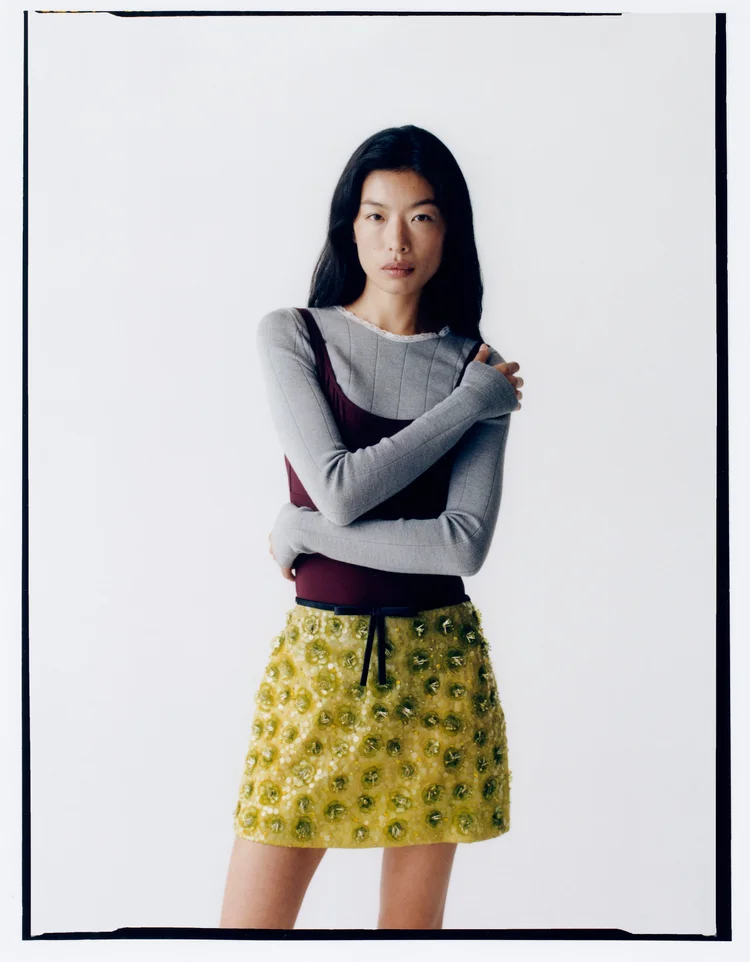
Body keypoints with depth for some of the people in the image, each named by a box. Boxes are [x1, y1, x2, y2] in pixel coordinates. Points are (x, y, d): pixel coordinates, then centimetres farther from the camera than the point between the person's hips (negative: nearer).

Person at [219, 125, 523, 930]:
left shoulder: (480, 369, 1)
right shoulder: (292, 337, -1)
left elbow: (466, 542, -11)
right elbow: (339, 488, -14)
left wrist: (305, 532, -11)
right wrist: (467, 404, -9)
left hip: (438, 662, 1)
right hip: (317, 655, -1)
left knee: (414, 918, 12)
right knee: (250, 923, 1)